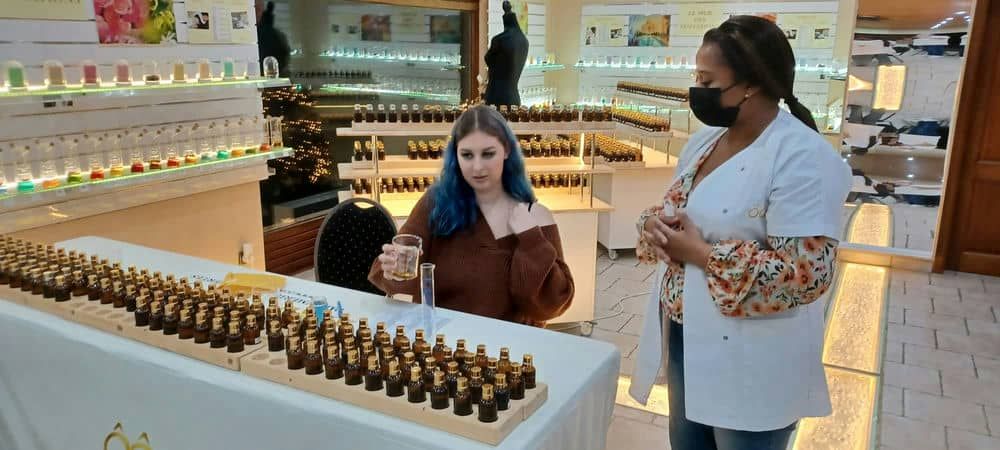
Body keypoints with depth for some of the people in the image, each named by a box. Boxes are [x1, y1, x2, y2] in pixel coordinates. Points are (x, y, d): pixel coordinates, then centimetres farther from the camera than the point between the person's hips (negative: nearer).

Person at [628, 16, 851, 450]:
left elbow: (807, 273, -25)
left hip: (750, 360, -7)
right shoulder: (704, 138, 5)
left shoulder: (804, 157, -20)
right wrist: (655, 224, -8)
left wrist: (702, 254, -23)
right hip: (684, 334, 8)